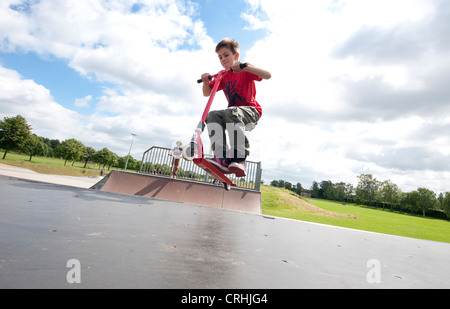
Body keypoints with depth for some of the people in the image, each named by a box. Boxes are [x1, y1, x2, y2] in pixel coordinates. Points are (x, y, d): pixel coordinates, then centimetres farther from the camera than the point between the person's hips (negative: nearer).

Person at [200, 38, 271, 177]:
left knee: (231, 112, -37)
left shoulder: (245, 71, 0)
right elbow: (207, 93, 15)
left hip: (251, 111, -5)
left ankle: (239, 158, -43)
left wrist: (244, 66, -28)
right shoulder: (223, 77, 17)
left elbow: (267, 75, -16)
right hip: (233, 111, 6)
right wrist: (206, 82, -7)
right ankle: (222, 157, -35)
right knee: (212, 115, -21)